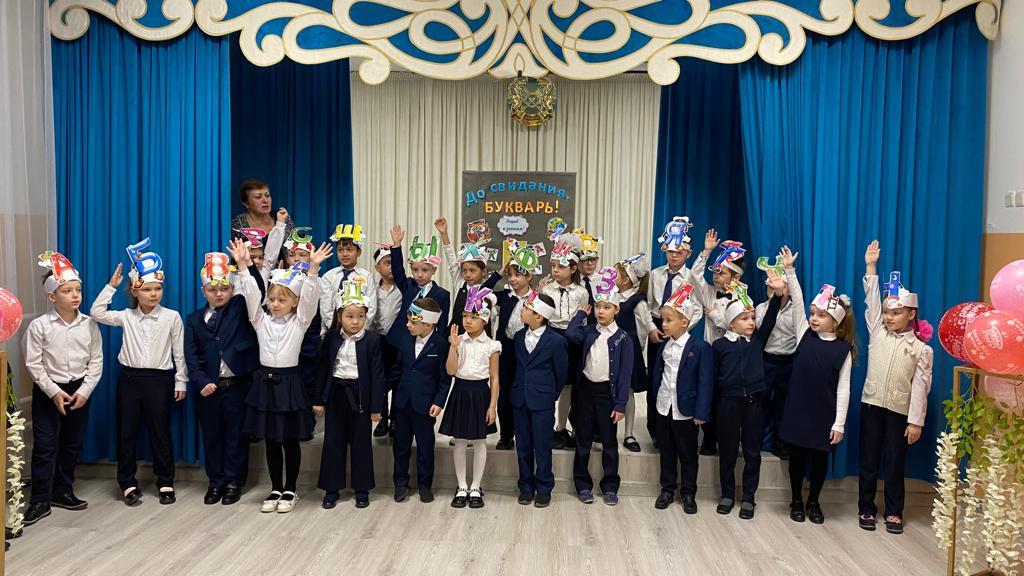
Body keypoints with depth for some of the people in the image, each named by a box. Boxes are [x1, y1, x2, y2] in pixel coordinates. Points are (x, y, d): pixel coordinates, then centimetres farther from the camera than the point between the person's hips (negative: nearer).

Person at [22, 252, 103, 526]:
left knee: (72, 444, 11)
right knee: (45, 446, 0)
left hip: (79, 390, 3)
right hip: (48, 391, -3)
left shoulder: (89, 324, -4)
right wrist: (54, 392, -13)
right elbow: (34, 364, -8)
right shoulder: (39, 326, -10)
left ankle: (63, 492, 26)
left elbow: (96, 361, -1)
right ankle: (40, 500, 9)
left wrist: (84, 390, -9)